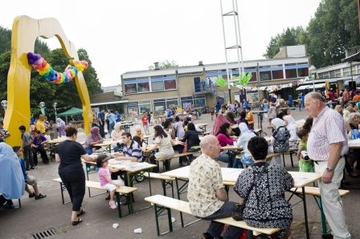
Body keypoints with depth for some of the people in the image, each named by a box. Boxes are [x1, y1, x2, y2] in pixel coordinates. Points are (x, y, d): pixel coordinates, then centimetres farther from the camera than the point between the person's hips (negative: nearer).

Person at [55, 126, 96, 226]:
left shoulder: (59, 145, 5)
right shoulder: (76, 145, -12)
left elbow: (57, 160, 9)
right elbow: (87, 158, -10)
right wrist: (93, 158, 9)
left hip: (63, 172, 6)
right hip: (75, 172, -6)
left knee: (71, 192, 21)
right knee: (78, 193, 3)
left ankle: (78, 210, 37)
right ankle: (74, 218, -2)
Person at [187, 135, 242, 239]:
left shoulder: (195, 162, 4)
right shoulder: (213, 165, -22)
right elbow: (221, 195, -19)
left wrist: (223, 200, 18)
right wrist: (225, 199, 3)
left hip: (194, 207, 8)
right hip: (208, 209, -8)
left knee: (222, 204, 31)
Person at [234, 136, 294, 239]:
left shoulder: (245, 174, -9)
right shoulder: (278, 169, -8)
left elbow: (240, 193, 5)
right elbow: (291, 184, 9)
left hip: (253, 219, 1)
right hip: (279, 219, 0)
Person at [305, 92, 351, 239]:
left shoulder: (330, 116, -18)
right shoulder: (318, 118, 12)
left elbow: (336, 144, -26)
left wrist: (329, 169, -28)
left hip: (329, 163, -10)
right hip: (321, 163, 10)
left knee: (330, 199, -7)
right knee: (329, 198, 16)